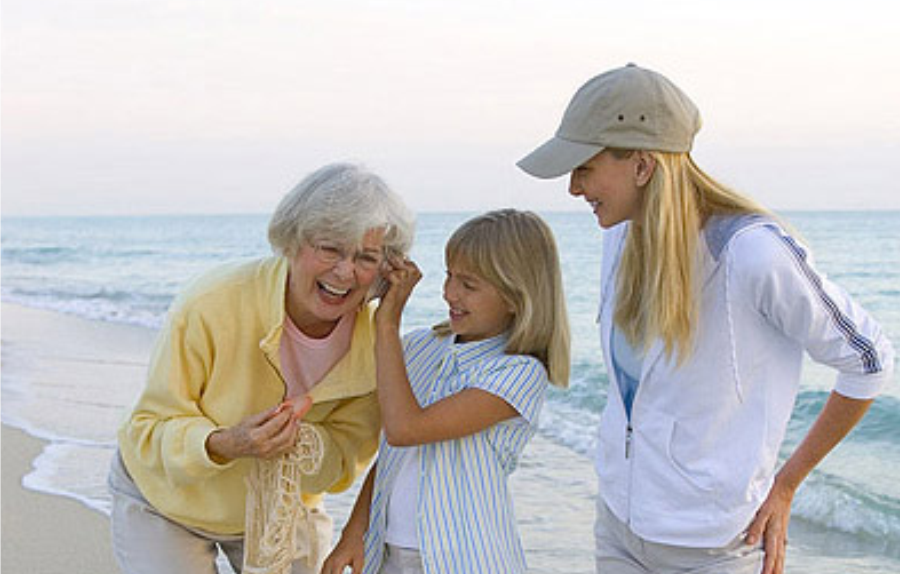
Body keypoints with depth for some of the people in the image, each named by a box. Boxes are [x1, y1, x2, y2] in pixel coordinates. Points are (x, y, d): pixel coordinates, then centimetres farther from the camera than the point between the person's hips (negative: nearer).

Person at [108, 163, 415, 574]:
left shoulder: (375, 340, -19)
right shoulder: (210, 307, -31)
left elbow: (347, 459, -13)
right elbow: (151, 428, -23)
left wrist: (300, 443, -35)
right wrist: (224, 445, -43)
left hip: (279, 506, 4)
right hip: (167, 499, -3)